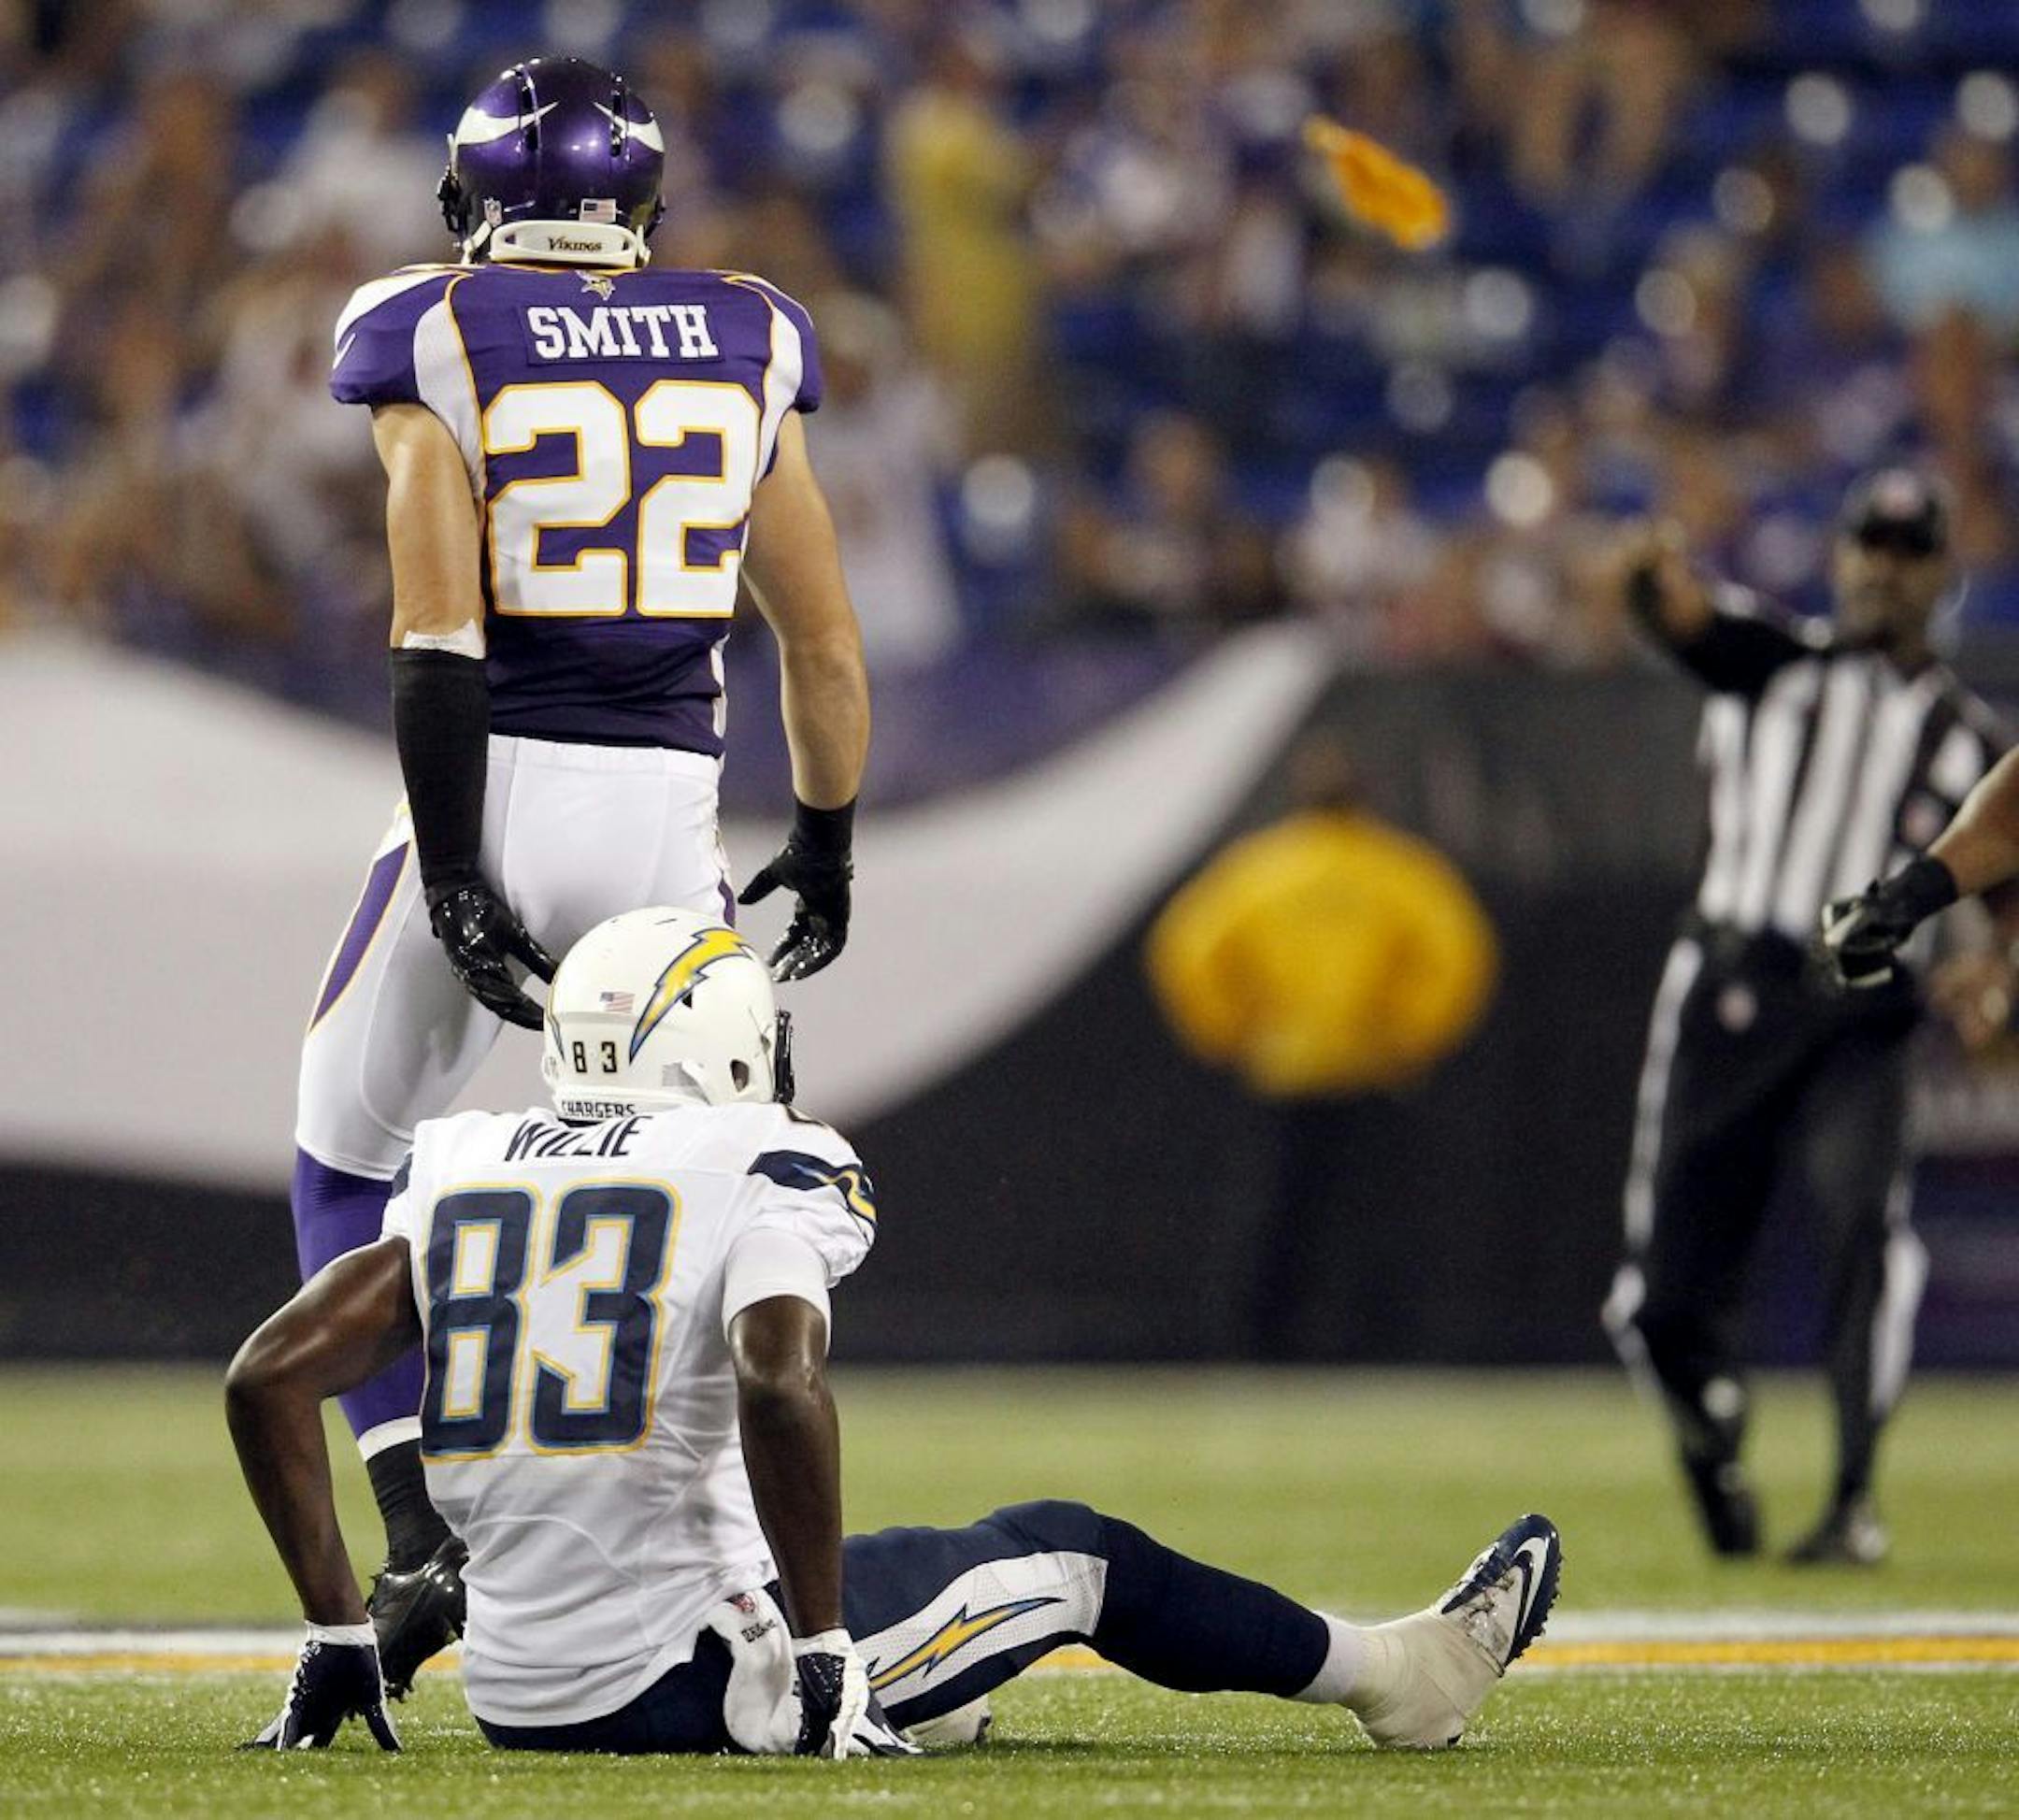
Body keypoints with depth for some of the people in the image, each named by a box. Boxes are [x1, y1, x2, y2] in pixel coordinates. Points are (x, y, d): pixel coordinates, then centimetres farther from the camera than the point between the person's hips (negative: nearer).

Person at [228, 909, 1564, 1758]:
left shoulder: (467, 1176, 10)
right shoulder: (762, 1171, -7)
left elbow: (269, 1378, 5)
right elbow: (782, 1389, -25)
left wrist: (337, 1639, 11)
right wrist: (821, 1660, -16)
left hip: (519, 1690, 5)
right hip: (684, 1677, -5)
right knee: (1067, 1555, 17)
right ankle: (1395, 1675, 33)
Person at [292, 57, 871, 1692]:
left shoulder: (435, 343, -1)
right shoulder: (748, 349, 9)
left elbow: (439, 635, -11)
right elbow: (826, 649, 12)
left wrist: (453, 873, -11)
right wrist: (825, 848, 25)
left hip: (495, 792, -2)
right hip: (666, 816, 2)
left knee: (353, 1160, 16)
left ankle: (422, 1537, 2)